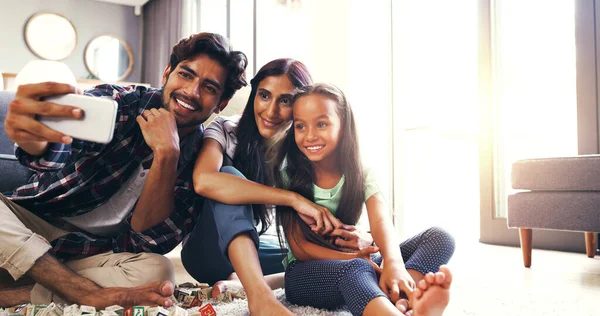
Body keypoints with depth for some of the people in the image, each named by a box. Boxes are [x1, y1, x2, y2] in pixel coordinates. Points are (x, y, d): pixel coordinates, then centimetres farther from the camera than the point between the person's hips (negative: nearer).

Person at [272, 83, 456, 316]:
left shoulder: (361, 175, 0)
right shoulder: (288, 177, -5)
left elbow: (381, 222, -20)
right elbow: (299, 248, -10)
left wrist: (393, 264, -43)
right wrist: (350, 259, -29)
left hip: (361, 262, 3)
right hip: (307, 273, -3)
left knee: (439, 238, -18)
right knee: (355, 270, -38)